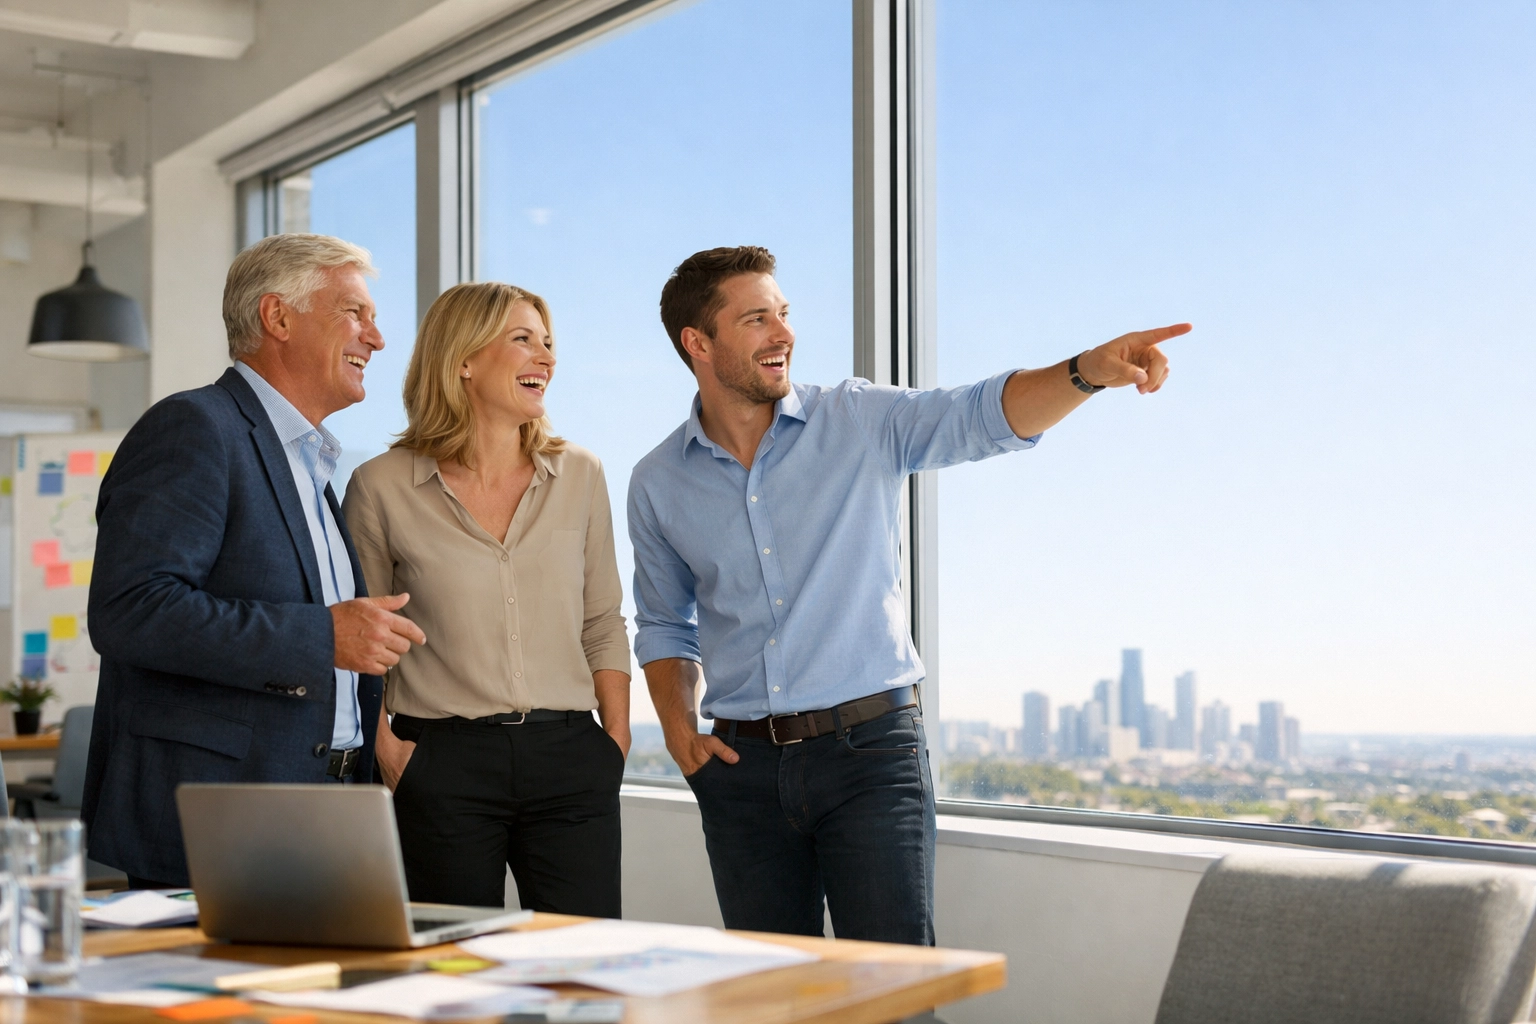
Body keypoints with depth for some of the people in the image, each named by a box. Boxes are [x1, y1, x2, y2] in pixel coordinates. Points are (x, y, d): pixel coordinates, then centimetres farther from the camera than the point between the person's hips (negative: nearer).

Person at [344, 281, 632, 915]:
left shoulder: (579, 476, 9)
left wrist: (617, 740, 6)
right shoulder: (382, 488, 0)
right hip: (445, 763, -2)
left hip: (569, 760, 2)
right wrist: (386, 748, -4)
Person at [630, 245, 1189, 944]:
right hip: (745, 764, 2)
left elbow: (983, 416, -12)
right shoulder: (658, 485, 7)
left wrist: (1087, 370, -30)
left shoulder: (860, 422, 1)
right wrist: (677, 725, 3)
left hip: (871, 747, -2)